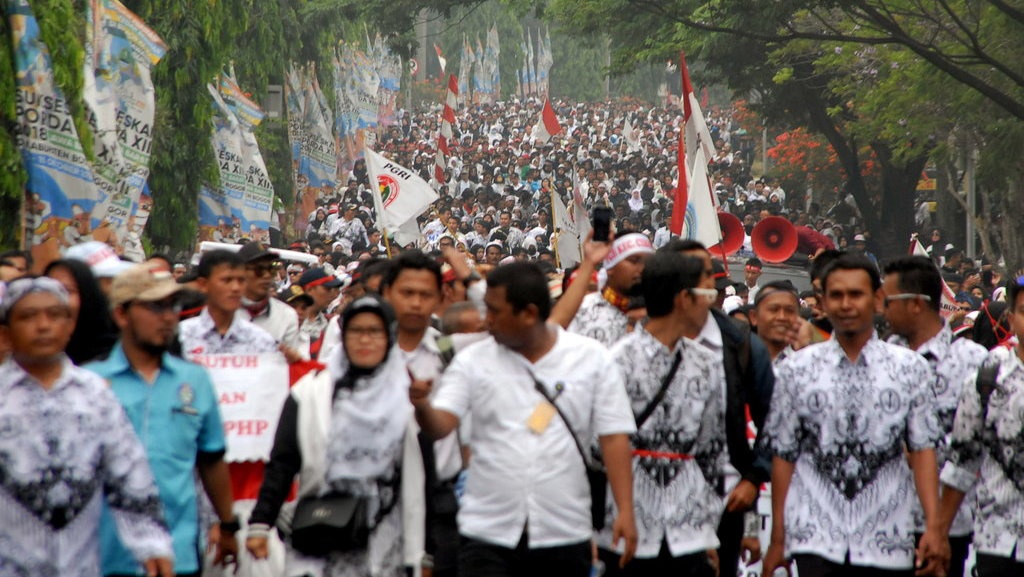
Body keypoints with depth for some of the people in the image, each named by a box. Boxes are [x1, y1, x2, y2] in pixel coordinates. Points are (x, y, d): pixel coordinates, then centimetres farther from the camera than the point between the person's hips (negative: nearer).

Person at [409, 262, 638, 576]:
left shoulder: (592, 359, 0)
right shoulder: (473, 360, 2)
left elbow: (614, 436, -2)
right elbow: (440, 426, -6)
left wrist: (625, 511, -9)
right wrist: (422, 405, -29)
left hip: (564, 534, 0)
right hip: (487, 532, 0)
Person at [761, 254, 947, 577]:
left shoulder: (909, 368, 3)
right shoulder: (797, 370, 3)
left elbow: (923, 450, -1)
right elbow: (783, 456, 5)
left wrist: (933, 526, -10)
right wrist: (778, 539, 5)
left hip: (886, 541, 1)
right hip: (815, 539, -1)